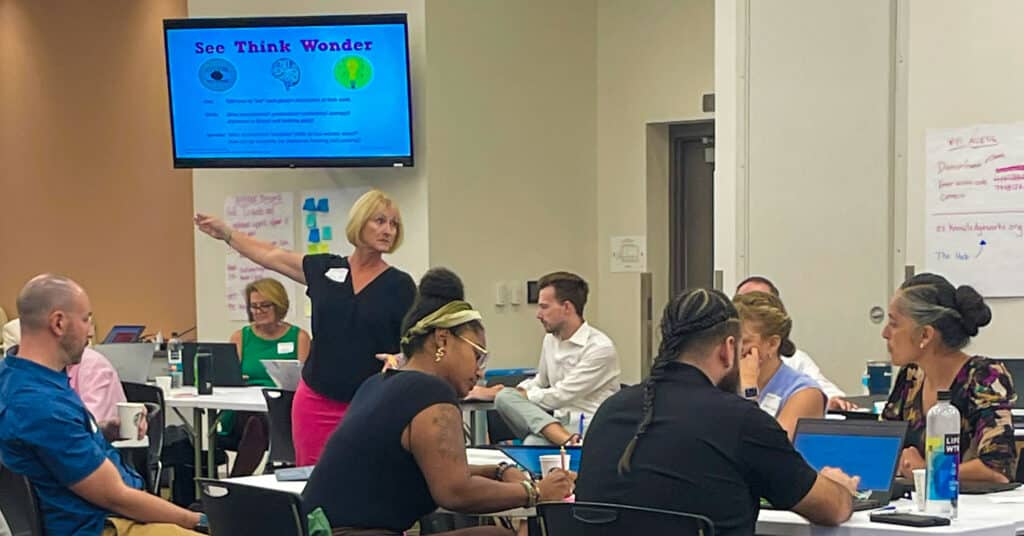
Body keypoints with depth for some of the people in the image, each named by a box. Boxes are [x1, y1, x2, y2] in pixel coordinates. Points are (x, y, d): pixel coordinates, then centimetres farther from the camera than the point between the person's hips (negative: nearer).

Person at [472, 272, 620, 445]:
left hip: (588, 427, -10)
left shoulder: (600, 347, -11)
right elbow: (540, 382, 31)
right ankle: (566, 440, -39)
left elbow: (559, 396, -12)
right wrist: (510, 393, 10)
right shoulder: (550, 340, 16)